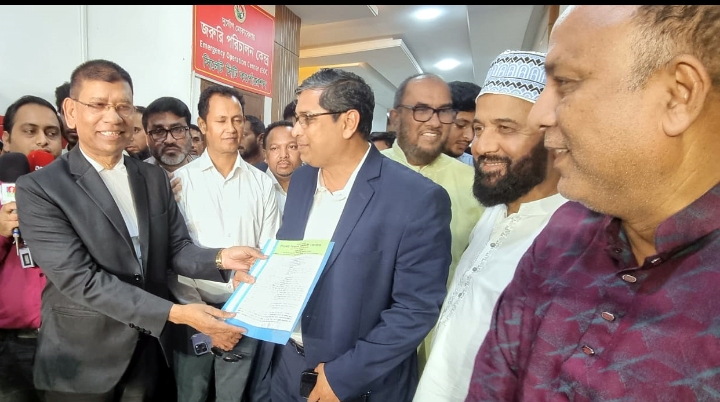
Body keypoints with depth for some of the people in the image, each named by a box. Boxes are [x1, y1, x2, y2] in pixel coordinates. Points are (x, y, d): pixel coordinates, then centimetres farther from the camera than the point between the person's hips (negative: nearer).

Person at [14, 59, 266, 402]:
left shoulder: (154, 177, 1)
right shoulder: (39, 189, -14)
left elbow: (176, 248, -1)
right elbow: (80, 280, -22)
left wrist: (220, 258, -22)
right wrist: (176, 313, -28)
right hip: (82, 361, -3)